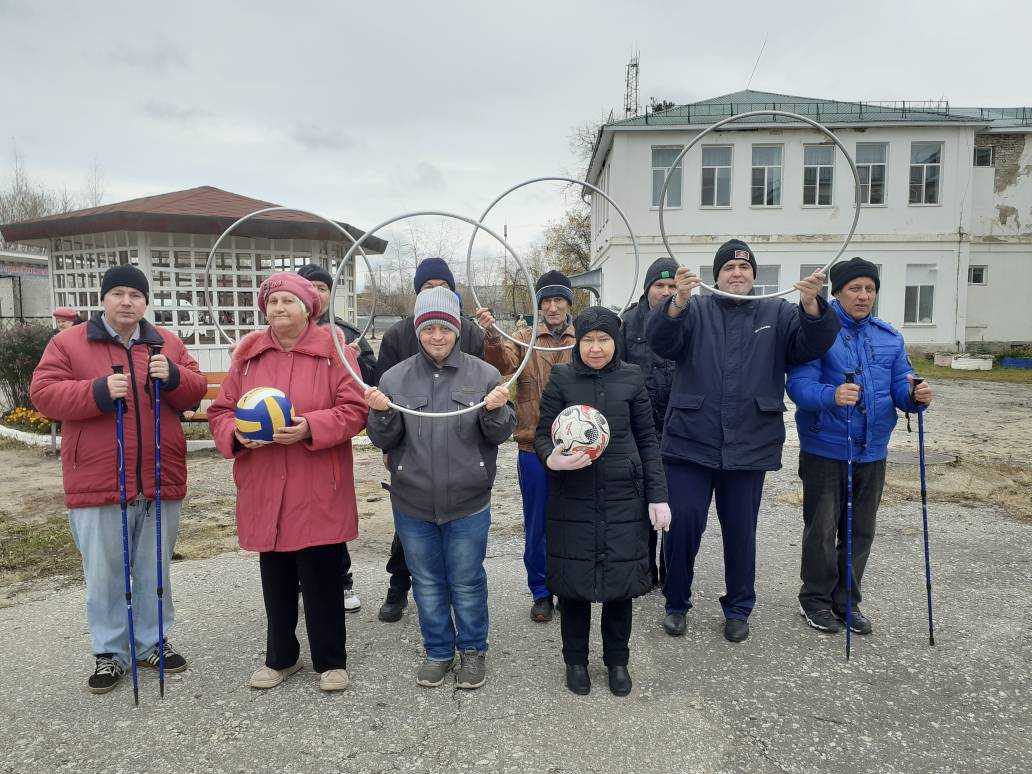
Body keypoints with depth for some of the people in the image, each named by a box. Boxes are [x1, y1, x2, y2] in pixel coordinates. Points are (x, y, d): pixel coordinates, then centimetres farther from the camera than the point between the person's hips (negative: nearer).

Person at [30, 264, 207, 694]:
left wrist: (173, 377, -15)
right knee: (105, 573, 7)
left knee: (155, 569, 14)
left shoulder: (168, 343, 9)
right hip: (97, 482, -2)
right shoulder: (68, 342, 2)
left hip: (160, 480, 3)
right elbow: (43, 393, -6)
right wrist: (98, 392, -21)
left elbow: (197, 389, 7)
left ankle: (152, 641, 30)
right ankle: (109, 653, 23)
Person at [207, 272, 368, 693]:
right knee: (275, 578, 15)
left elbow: (353, 409, -8)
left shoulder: (333, 350, -2)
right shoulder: (248, 354, 9)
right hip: (264, 490, 4)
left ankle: (331, 661, 22)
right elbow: (221, 411, 11)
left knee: (321, 577, 4)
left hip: (318, 492, -4)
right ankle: (280, 657, 34)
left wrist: (309, 428, -22)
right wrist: (237, 434, -10)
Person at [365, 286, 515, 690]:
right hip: (413, 504, 2)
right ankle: (438, 651, 36)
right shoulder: (395, 377, 0)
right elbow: (384, 440, 0)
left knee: (467, 583, 12)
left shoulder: (484, 374, -3)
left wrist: (495, 411, -24)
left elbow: (501, 434, -3)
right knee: (427, 583, 16)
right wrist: (382, 413, -21)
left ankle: (472, 650, 33)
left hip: (468, 504, -2)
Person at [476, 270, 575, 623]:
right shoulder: (524, 339, 3)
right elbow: (503, 363, -17)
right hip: (534, 448, 0)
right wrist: (491, 336, -35)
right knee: (536, 525, 10)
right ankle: (540, 592, 26)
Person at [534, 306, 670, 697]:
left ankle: (617, 660, 30)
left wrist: (658, 495, 1)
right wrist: (552, 459, -23)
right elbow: (542, 433, 0)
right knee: (574, 581, 7)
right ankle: (575, 660, 28)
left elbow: (647, 440, 6)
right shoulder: (561, 378, -1)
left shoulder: (631, 379, 2)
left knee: (621, 579, 8)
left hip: (623, 498, 1)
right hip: (573, 498, -1)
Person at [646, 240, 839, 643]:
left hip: (749, 447, 2)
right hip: (691, 443, -1)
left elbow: (810, 344, -7)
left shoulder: (777, 313, 8)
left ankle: (738, 608, 32)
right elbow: (661, 340, -15)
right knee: (682, 524, 2)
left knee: (740, 531, 13)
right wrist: (677, 301, -36)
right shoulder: (695, 310, 3)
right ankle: (676, 604, 23)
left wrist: (811, 305, -29)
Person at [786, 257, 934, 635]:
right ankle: (815, 599, 22)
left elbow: (900, 387, 7)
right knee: (822, 530, 4)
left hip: (872, 452, 5)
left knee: (861, 531, 14)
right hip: (825, 450, -5)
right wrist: (831, 396, -36)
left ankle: (846, 601, 29)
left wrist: (915, 396, -16)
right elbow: (799, 384, -17)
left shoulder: (890, 338, 10)